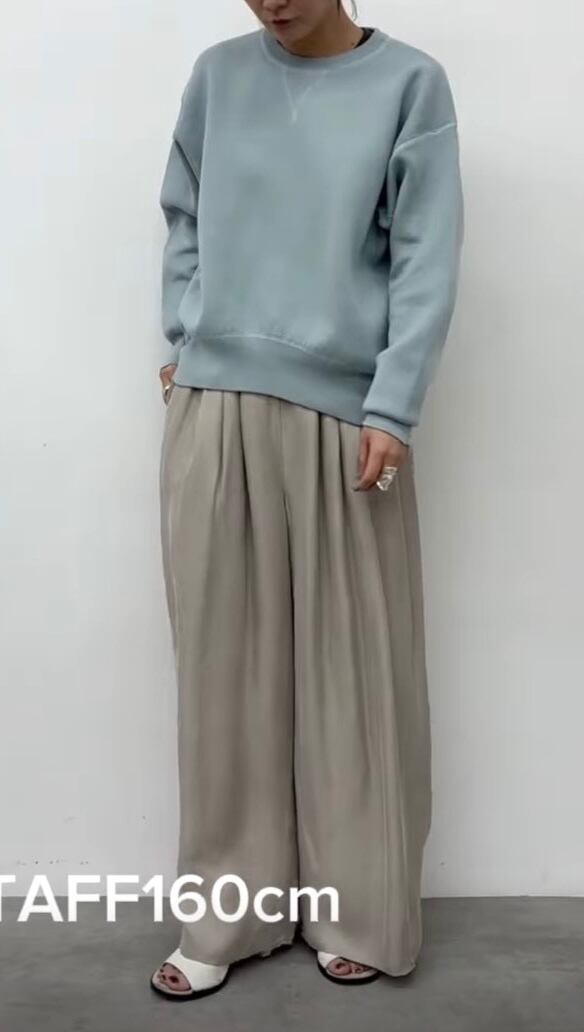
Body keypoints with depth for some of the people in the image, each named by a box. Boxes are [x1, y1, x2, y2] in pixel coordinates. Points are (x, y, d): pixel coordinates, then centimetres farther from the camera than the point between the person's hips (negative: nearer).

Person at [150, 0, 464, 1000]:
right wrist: (181, 343, 4)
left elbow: (426, 261, -3)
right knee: (225, 660, 6)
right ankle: (228, 910, 21)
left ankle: (359, 912, 22)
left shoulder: (410, 83, 3)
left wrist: (392, 410, -11)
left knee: (352, 662, 5)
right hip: (212, 410, 3)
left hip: (343, 416, -2)